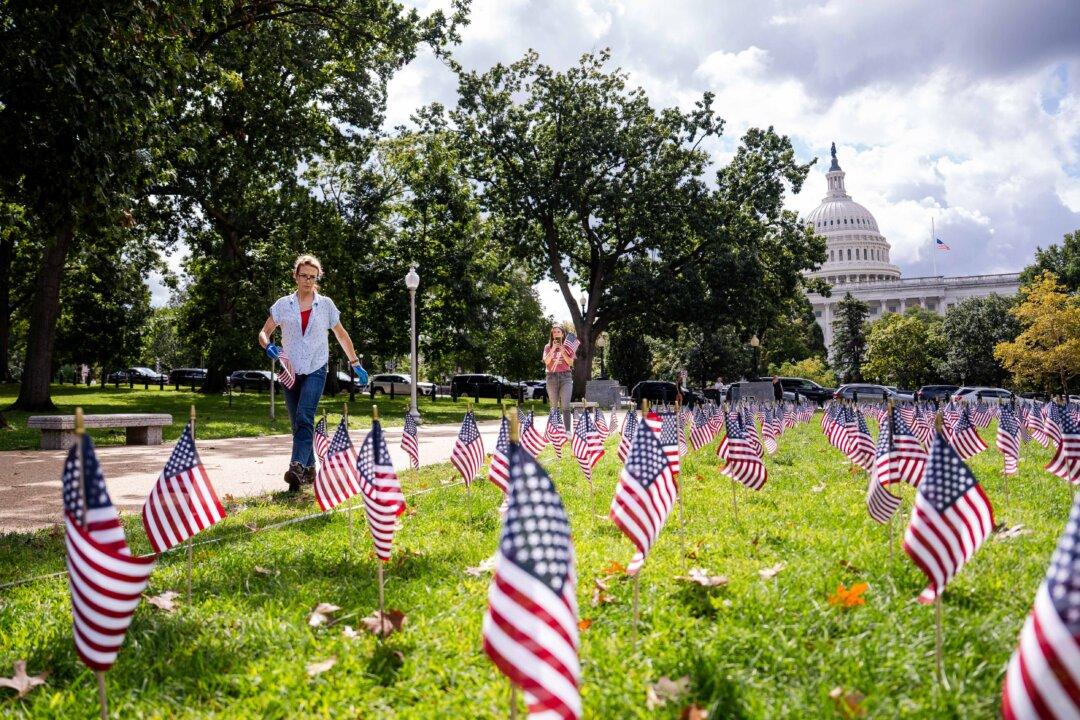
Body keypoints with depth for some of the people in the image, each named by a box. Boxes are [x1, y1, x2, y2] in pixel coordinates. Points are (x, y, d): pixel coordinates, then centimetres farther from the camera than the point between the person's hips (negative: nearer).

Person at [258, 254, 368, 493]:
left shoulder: (326, 305, 6)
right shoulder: (283, 305, 7)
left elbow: (341, 335, 15)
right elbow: (264, 332, 7)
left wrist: (356, 364, 15)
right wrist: (268, 347, -16)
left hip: (315, 370, -3)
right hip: (290, 371, 3)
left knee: (304, 418, -21)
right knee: (297, 423, 7)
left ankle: (297, 467, -31)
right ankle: (309, 469, 21)